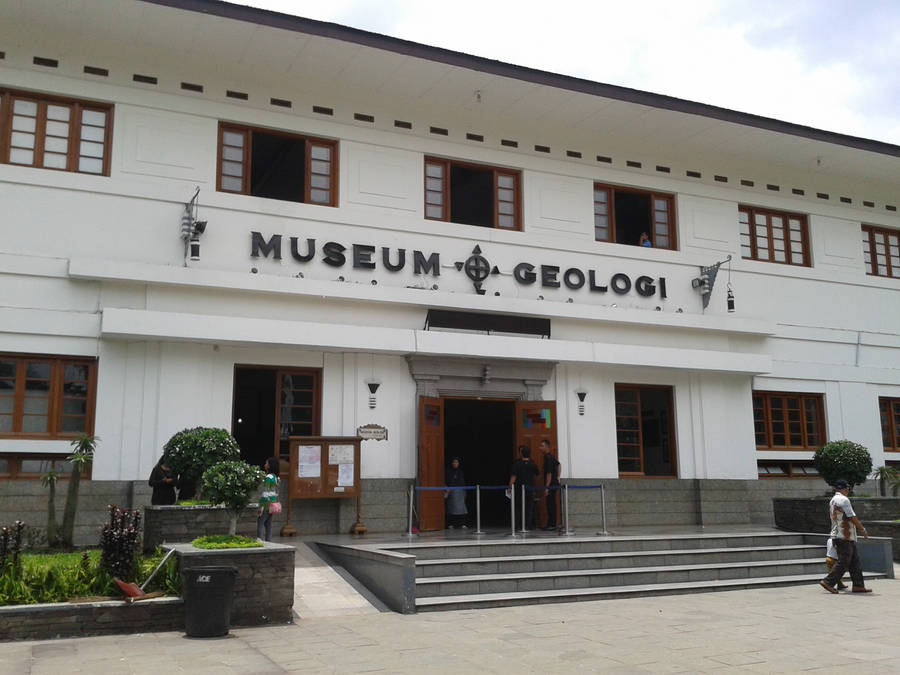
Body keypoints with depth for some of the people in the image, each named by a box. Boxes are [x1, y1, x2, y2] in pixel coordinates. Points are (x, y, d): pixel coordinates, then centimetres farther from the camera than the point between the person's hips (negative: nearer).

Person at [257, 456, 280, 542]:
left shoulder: (268, 477, -16)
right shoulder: (275, 477, 12)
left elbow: (266, 493, -18)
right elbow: (276, 493, 16)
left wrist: (261, 507, -17)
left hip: (267, 503, -9)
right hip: (272, 504, 9)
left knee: (260, 523, -5)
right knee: (268, 524, 11)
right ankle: (268, 541, 12)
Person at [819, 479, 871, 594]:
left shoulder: (832, 501, 18)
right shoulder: (843, 499, -12)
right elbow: (852, 517, -14)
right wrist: (863, 530, -2)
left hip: (837, 535, 10)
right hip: (845, 536, -10)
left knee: (855, 561, 11)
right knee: (843, 562, -7)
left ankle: (858, 585, 12)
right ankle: (828, 582, -6)